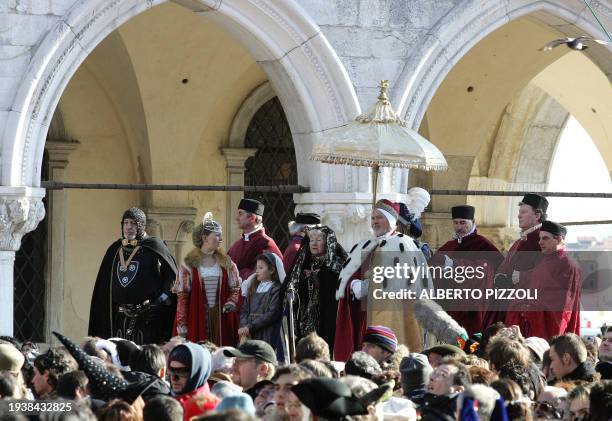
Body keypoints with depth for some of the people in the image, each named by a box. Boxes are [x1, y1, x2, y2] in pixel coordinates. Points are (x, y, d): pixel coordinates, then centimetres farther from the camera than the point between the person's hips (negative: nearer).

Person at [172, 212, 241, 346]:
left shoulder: (226, 263, 9)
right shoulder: (189, 264, 0)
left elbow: (236, 289, 9)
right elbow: (182, 296, -1)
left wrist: (232, 302, -13)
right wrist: (182, 324, -7)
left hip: (221, 319, 3)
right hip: (197, 319, -3)